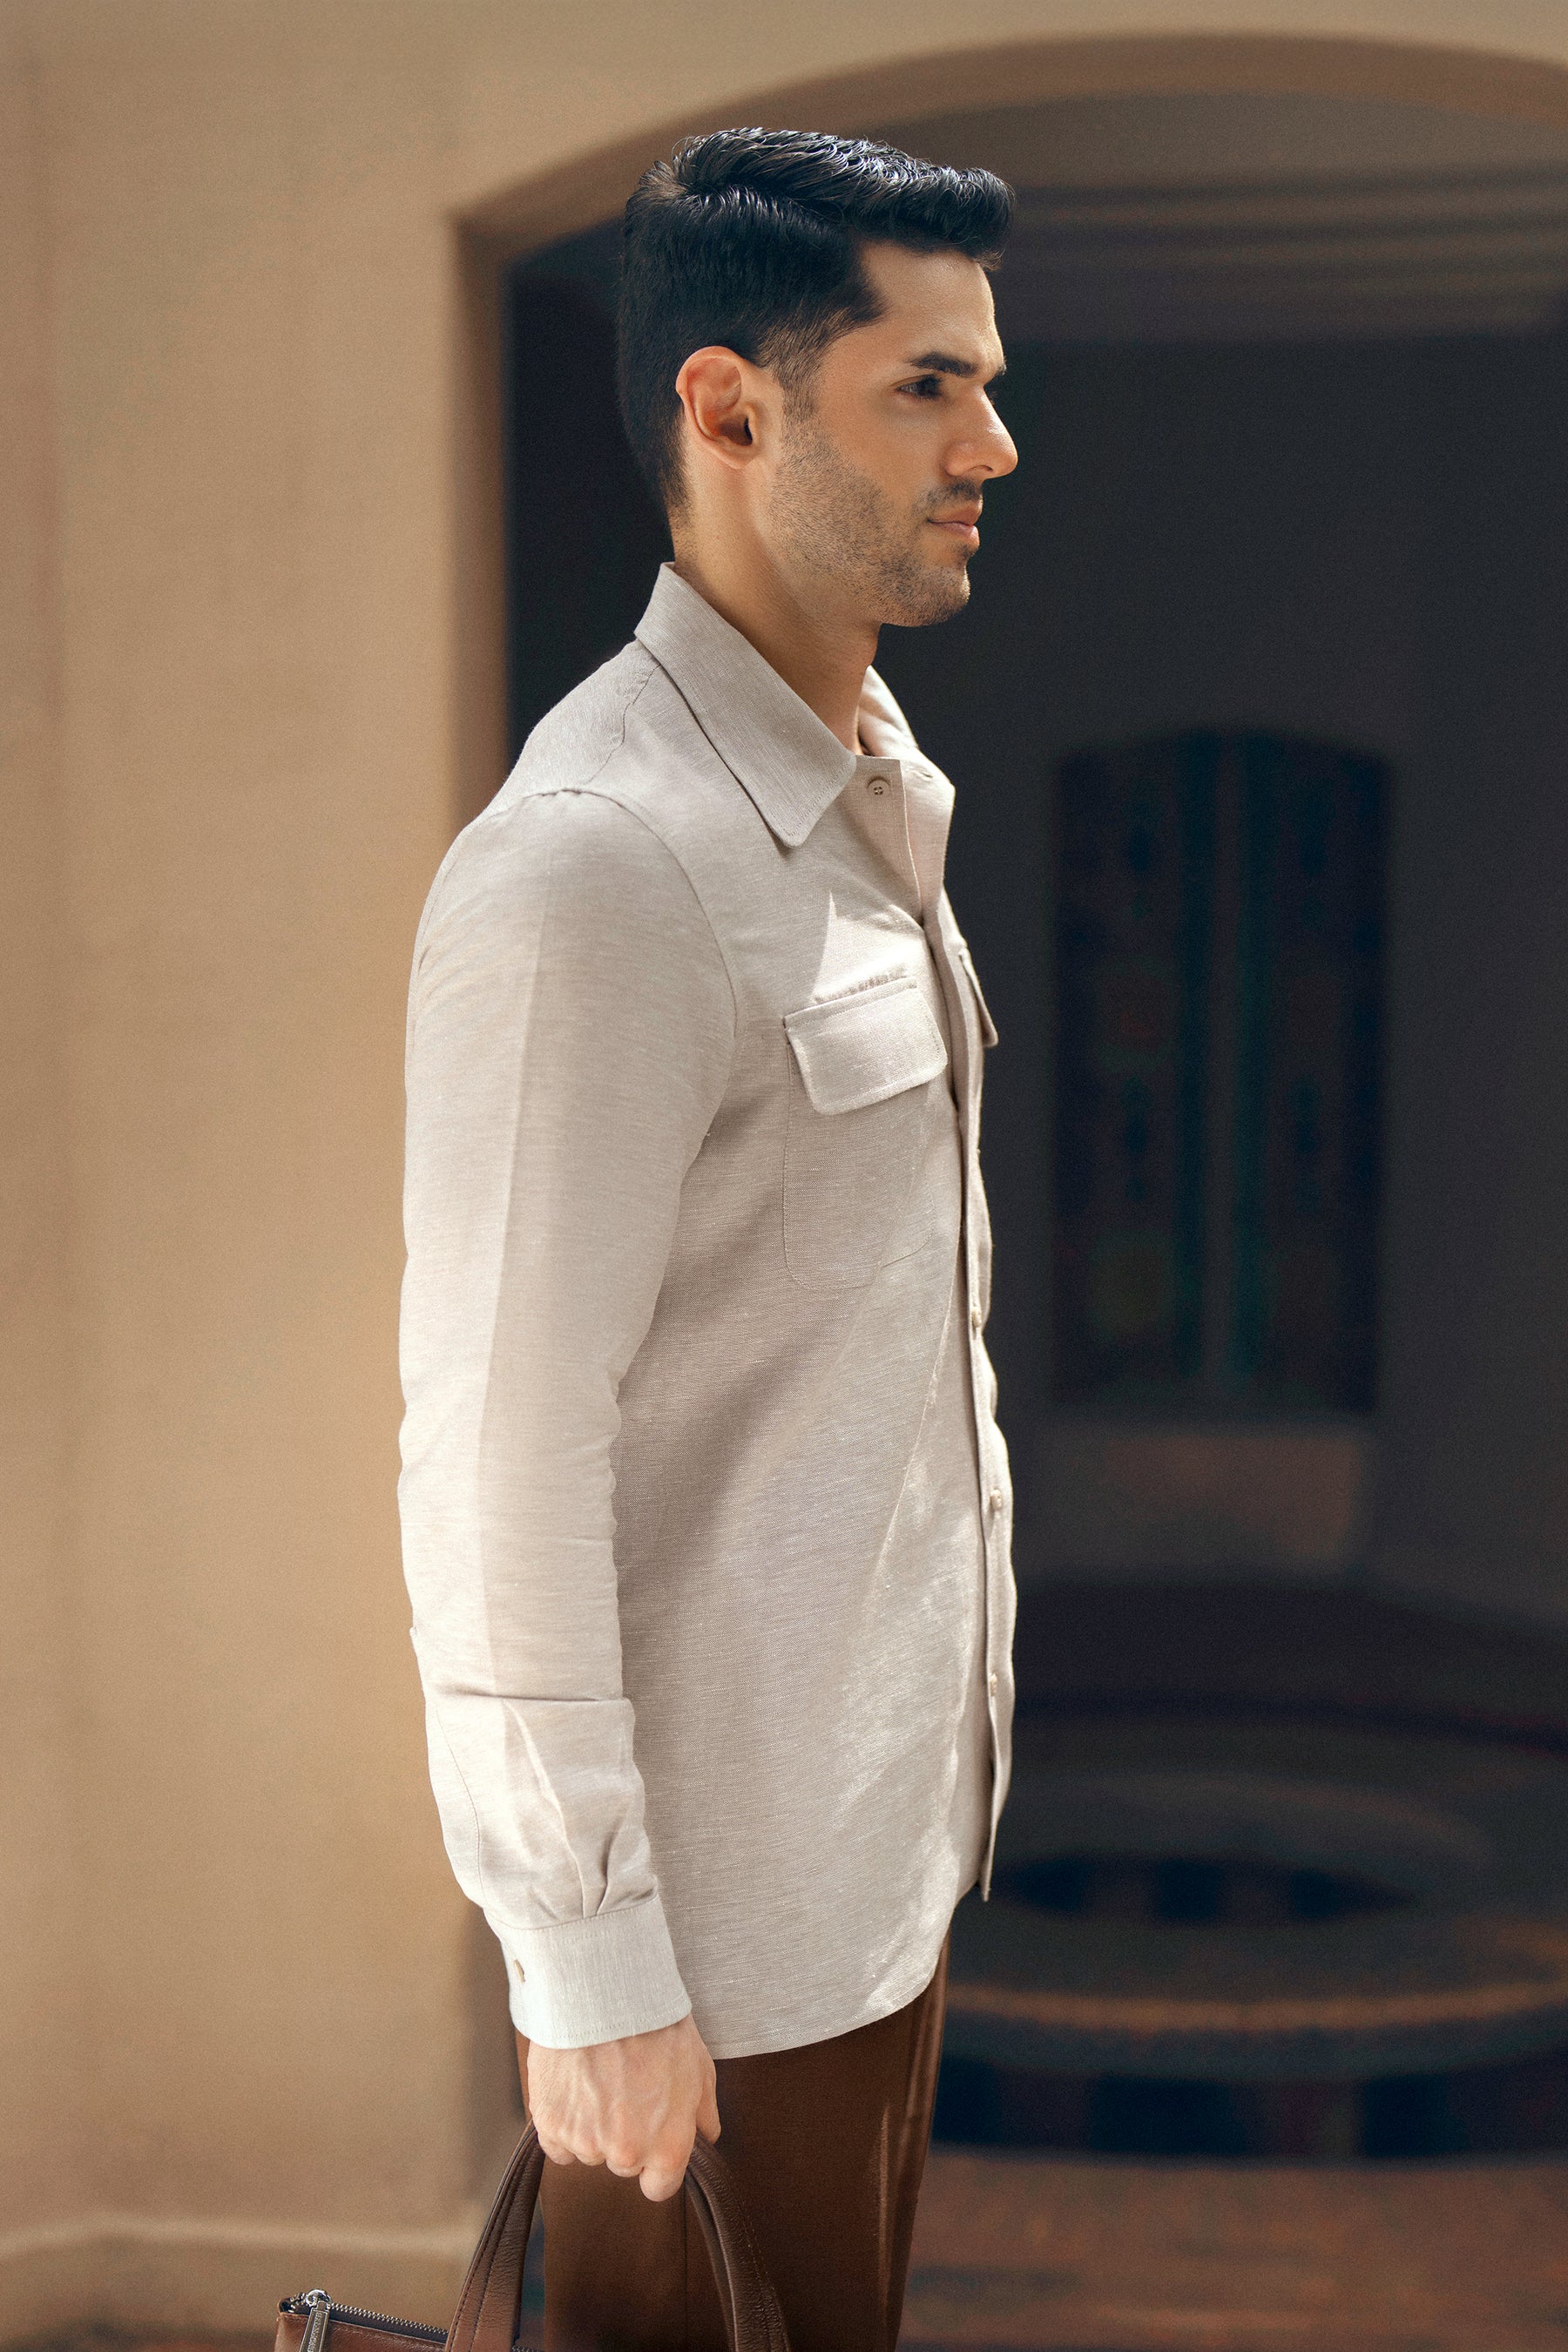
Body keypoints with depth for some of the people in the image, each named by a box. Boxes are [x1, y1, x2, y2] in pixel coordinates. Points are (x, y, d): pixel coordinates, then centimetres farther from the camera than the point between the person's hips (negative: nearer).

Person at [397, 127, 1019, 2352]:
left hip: (892, 1791, 8)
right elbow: (500, 1462, -24)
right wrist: (585, 1959, -19)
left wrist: (953, 1713, 17)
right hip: (713, 1857, -8)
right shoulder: (594, 870, -23)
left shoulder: (874, 791, 8)